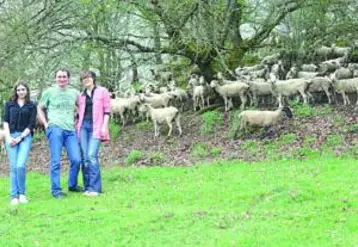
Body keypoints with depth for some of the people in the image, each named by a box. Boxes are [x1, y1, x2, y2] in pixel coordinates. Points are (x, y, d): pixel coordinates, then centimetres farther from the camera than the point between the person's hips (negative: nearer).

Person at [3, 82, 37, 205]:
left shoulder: (32, 105, 7)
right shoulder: (9, 104, 13)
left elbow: (31, 124, 1)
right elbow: (5, 121, 7)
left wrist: (20, 137, -8)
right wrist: (8, 137, -6)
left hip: (25, 137, -2)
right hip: (11, 136, 2)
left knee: (21, 165, -17)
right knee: (13, 167, -2)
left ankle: (21, 193, -2)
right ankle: (14, 196, 1)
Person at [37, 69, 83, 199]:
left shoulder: (74, 93, 13)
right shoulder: (49, 92, 5)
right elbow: (40, 108, 13)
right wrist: (45, 124, 3)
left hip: (70, 130, 3)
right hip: (55, 129, -3)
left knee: (76, 160, -2)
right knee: (56, 161, -5)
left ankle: (72, 185, 19)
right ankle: (56, 190, 2)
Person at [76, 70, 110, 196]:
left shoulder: (102, 91, 6)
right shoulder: (81, 95, 18)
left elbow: (107, 110, 2)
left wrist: (104, 126, -7)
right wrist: (77, 126, 12)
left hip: (96, 127, -4)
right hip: (83, 126, 4)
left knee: (92, 156, -16)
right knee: (84, 157, -1)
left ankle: (95, 188, -14)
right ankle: (87, 187, 4)